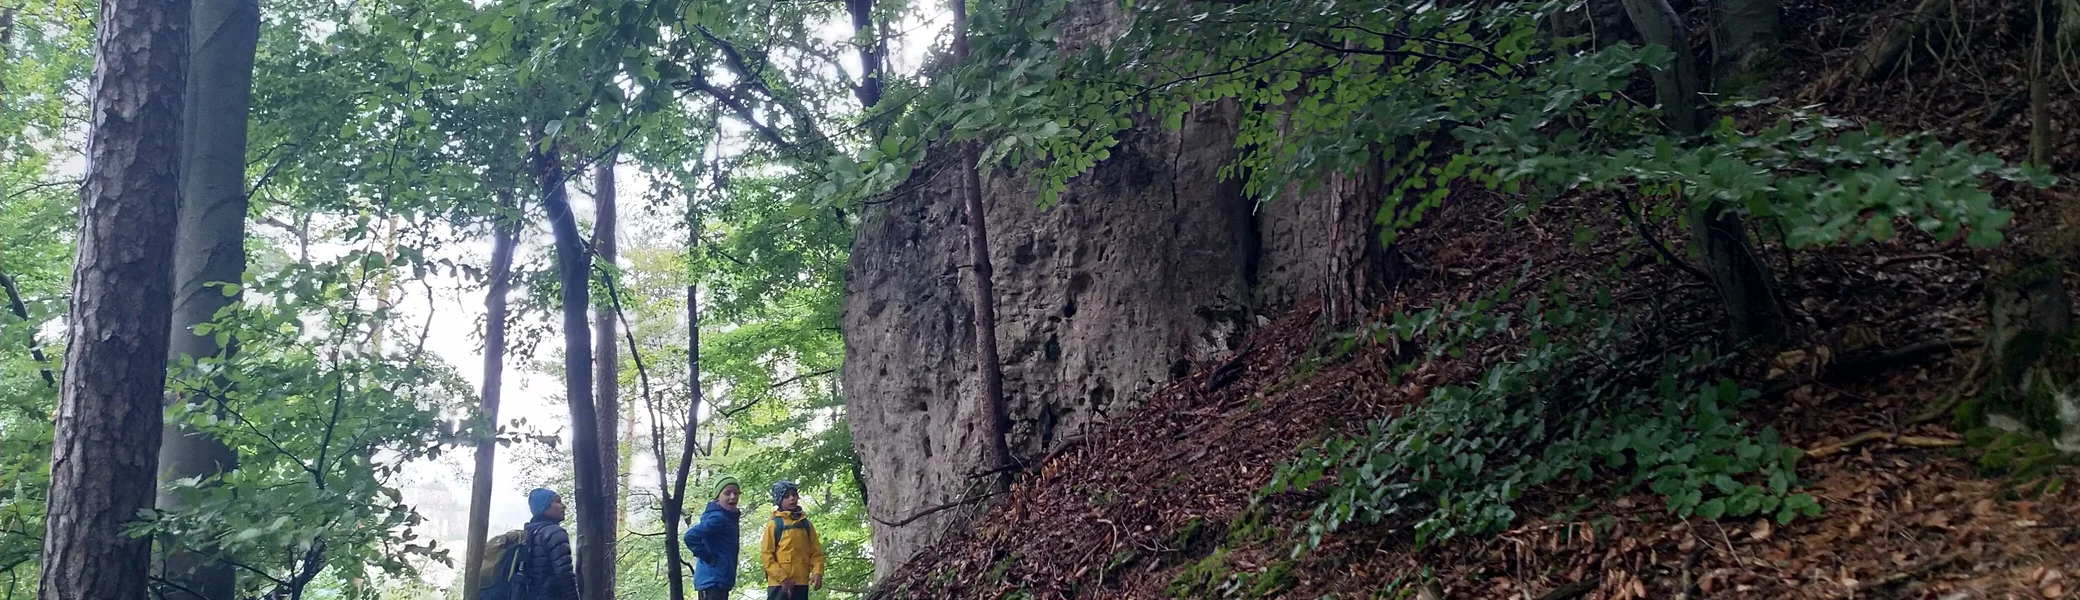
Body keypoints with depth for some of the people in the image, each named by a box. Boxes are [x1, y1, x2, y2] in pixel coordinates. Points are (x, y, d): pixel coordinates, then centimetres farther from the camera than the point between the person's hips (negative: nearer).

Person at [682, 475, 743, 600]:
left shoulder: (728, 518, 15)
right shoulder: (717, 518, -15)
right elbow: (691, 537, -26)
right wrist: (709, 558, -18)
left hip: (720, 580, 11)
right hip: (713, 580, -11)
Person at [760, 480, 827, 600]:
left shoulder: (806, 524, 15)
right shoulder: (774, 525, 1)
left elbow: (816, 551, 12)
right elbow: (767, 555, -4)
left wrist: (818, 572, -6)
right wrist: (782, 578, -14)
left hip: (801, 584, 5)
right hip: (779, 584, -4)